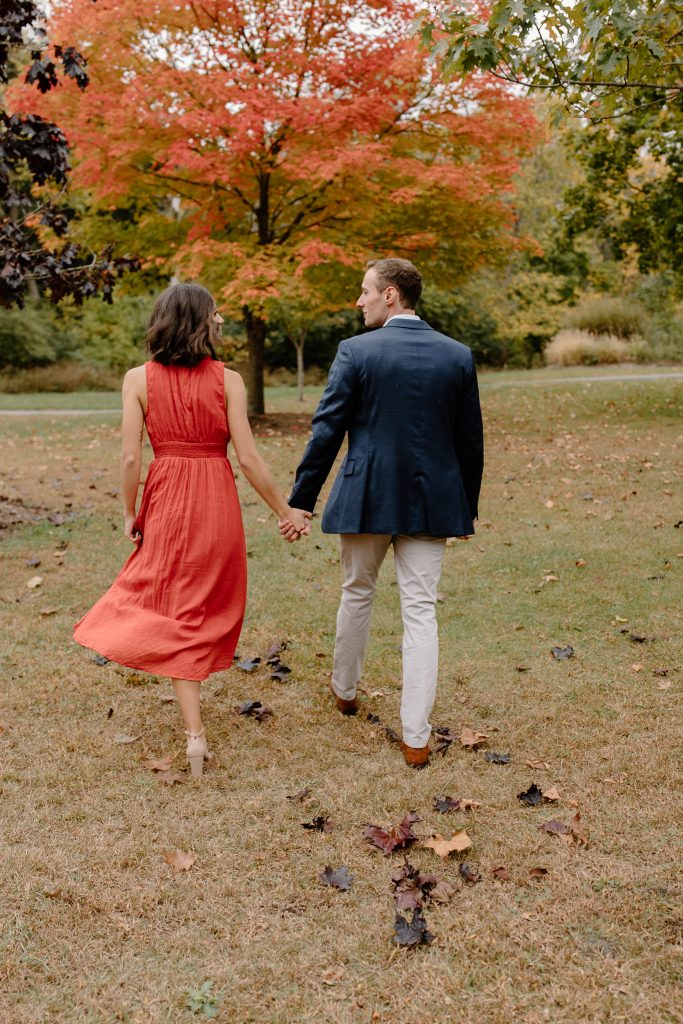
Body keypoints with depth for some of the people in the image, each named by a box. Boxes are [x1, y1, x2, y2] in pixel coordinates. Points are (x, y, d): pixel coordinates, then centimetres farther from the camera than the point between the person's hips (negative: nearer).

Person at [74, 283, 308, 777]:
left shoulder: (139, 378, -6)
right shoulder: (227, 379, -9)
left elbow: (130, 458, -9)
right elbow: (249, 458, -10)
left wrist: (130, 513, 6)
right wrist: (286, 511, 0)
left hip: (165, 500, 1)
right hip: (217, 500, 0)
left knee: (179, 610, 13)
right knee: (210, 606, 21)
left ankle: (195, 731, 6)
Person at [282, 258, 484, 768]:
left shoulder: (356, 351, -8)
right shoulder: (458, 355, 1)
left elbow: (326, 433, -9)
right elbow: (470, 440, 5)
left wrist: (301, 501, -2)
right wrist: (468, 508, 16)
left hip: (366, 498, -2)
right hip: (432, 501, 2)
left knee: (357, 593, 20)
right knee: (421, 611, 5)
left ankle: (346, 689, 41)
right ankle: (416, 738, 6)